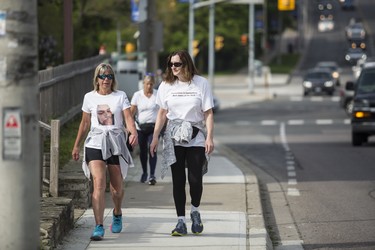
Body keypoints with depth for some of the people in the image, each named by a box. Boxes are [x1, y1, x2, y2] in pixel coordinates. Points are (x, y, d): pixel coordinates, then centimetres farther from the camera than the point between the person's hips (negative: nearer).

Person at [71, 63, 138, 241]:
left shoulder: (120, 96, 3)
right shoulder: (89, 97, 8)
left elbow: (128, 118, -8)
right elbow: (85, 123, 17)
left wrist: (133, 133, -28)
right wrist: (76, 145, 19)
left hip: (116, 142, 0)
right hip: (95, 142, 0)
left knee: (117, 185, 11)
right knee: (99, 183, -17)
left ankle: (117, 214, 43)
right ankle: (99, 227, -21)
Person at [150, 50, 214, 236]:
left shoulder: (201, 84, -1)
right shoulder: (166, 85, 6)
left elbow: (208, 113, -1)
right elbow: (162, 113, 11)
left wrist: (209, 137, -10)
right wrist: (155, 137, 5)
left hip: (196, 137, -2)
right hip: (174, 138, 2)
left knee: (195, 179, -9)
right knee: (178, 180, 0)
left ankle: (195, 211, 19)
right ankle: (181, 221, 5)